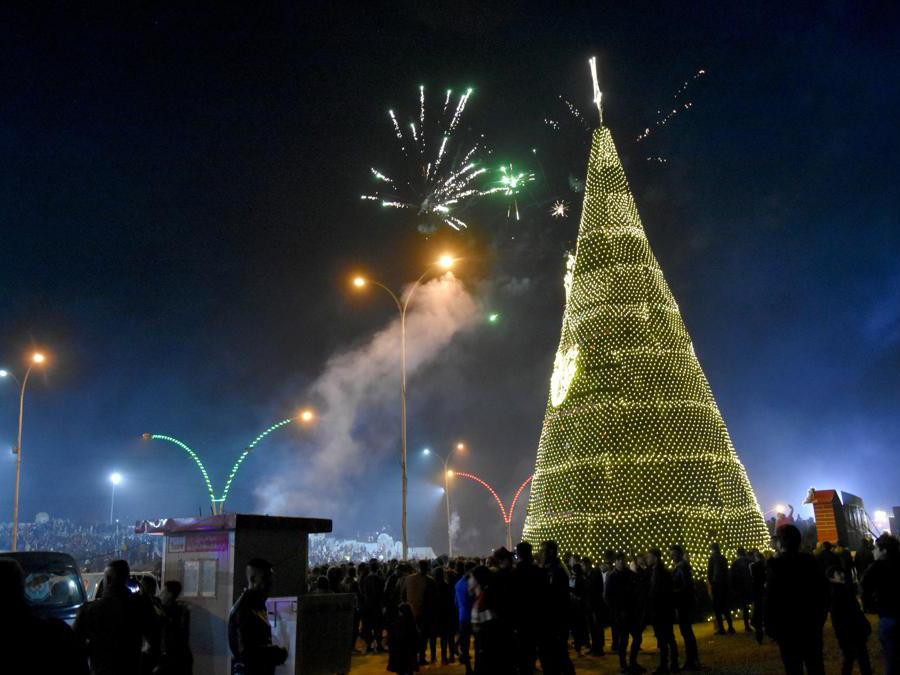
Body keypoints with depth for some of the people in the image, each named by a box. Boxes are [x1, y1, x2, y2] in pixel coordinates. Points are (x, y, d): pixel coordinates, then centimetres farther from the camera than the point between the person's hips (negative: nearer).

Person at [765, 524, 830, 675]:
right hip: (812, 625, 5)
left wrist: (771, 628, -7)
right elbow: (824, 591, 6)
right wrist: (820, 619, 14)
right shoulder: (811, 562, 0)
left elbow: (770, 601, -17)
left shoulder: (776, 567, -15)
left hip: (788, 629, -5)